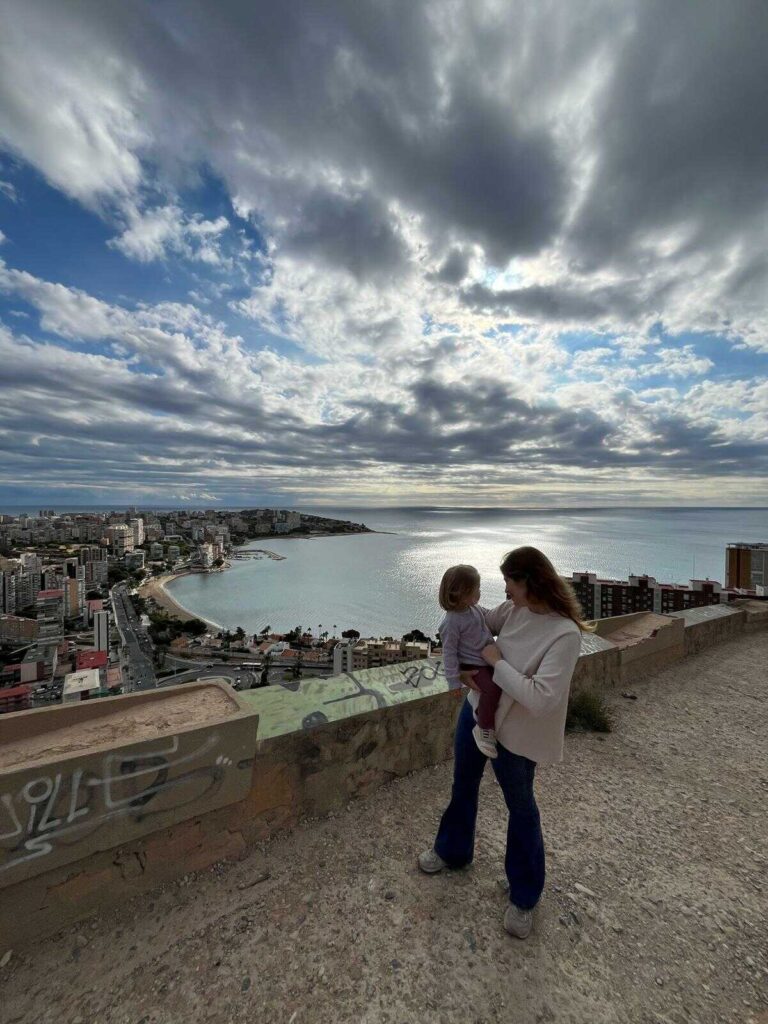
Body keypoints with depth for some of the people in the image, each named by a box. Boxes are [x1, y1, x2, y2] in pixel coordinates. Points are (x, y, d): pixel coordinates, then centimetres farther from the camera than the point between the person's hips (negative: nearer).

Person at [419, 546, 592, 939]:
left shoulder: (565, 634, -30)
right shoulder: (513, 608, -11)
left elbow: (540, 699, -34)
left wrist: (496, 661, -26)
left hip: (515, 733, -6)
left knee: (520, 807, 19)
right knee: (463, 787, 26)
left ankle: (524, 895, 47)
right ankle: (452, 851, 55)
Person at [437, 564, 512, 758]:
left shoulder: (474, 608, 1)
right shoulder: (452, 622, -24)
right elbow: (449, 651, -19)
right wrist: (454, 680, -17)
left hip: (488, 658, 9)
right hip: (472, 665, -9)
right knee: (492, 688, -28)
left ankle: (482, 711, 23)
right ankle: (485, 729, -6)